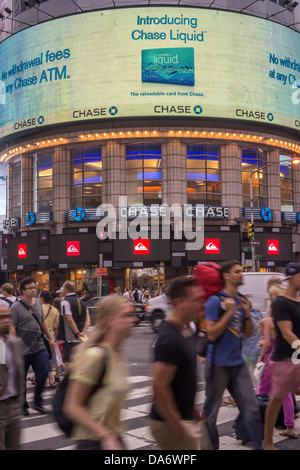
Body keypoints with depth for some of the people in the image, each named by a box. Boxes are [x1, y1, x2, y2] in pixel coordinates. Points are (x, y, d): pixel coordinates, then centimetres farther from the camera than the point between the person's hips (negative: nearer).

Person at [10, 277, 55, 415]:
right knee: (21, 379, 7)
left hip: (39, 347, 5)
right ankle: (23, 406, 24)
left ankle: (38, 403, 21)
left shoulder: (38, 303, 10)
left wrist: (50, 338, 19)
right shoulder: (16, 307, -9)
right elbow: (12, 328, -12)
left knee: (43, 374, 2)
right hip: (23, 350, -5)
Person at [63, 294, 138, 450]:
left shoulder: (117, 354, 4)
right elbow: (72, 407, -20)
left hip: (114, 438, 7)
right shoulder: (95, 356, -20)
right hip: (94, 442, -7)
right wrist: (107, 437, -23)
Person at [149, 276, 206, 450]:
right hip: (171, 423, -9)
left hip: (186, 418, 9)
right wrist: (177, 427, -22)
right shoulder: (170, 339, -24)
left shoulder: (184, 332, 6)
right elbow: (159, 387, -27)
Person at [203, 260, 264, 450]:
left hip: (238, 363, 6)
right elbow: (212, 334, -17)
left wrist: (247, 314, -5)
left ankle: (261, 445, 15)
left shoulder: (242, 301, 9)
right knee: (211, 412, 7)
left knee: (252, 408, 5)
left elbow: (248, 333, 11)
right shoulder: (215, 301, -12)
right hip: (218, 364, -6)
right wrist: (229, 312, -21)